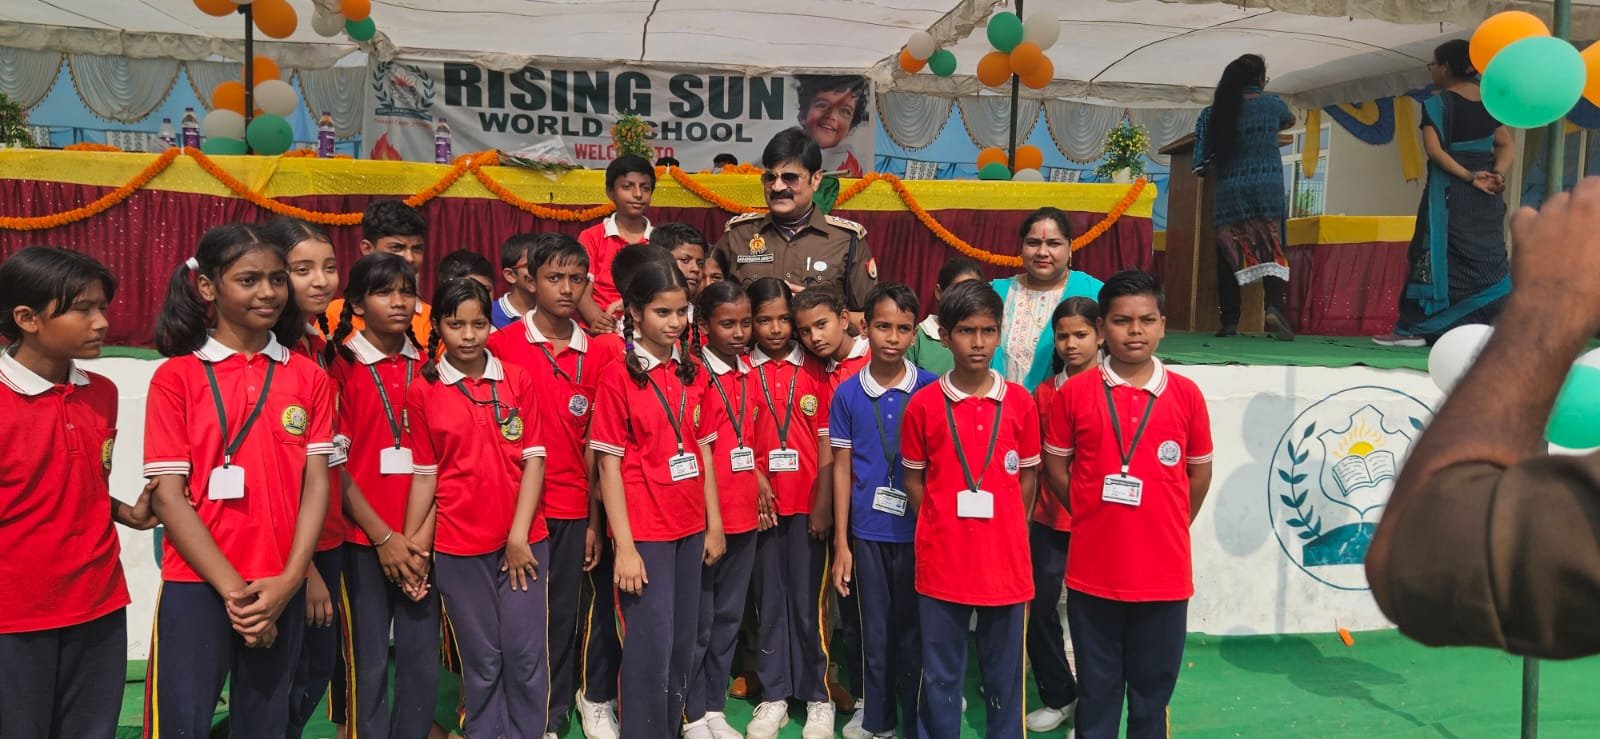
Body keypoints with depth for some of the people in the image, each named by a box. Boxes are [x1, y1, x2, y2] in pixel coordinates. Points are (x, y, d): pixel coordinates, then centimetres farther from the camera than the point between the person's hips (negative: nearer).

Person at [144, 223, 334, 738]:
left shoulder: (308, 377, 5)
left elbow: (316, 482, 1)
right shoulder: (176, 376, -2)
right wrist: (233, 588, -12)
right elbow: (168, 496, -7)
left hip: (281, 590, 3)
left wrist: (288, 580, -10)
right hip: (196, 585, -2)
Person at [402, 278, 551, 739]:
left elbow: (533, 459, 0)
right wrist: (410, 546, -2)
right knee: (481, 657, 10)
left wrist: (519, 534, -7)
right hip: (458, 544, -1)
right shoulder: (423, 390, -1)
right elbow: (424, 474, 2)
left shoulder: (517, 381, 1)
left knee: (525, 653, 6)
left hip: (523, 539, 1)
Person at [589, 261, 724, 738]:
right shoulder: (617, 377, -10)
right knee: (650, 649, 1)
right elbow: (609, 466, -10)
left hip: (689, 528, 6)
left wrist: (713, 524, 7)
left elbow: (704, 452, 10)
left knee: (682, 645, 15)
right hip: (645, 533, -5)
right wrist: (624, 546, -13)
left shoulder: (690, 372, 6)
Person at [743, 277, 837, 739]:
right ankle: (774, 696, 21)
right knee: (769, 601, 10)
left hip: (807, 505, 0)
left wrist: (824, 504, -4)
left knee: (807, 602, 5)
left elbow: (826, 445, 1)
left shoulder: (815, 373, 2)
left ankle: (817, 696, 18)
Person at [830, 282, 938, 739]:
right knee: (874, 632, 12)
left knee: (913, 630, 10)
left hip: (918, 529, -1)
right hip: (867, 531, 1)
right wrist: (841, 543, 0)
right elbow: (842, 469, 1)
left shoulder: (931, 390, -4)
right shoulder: (847, 394, -1)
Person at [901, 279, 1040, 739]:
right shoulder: (923, 404, -4)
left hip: (1004, 559, 1)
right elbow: (913, 480, 4)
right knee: (941, 673, 11)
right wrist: (939, 530, -1)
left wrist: (1010, 535, 2)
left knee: (1003, 671, 14)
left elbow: (1028, 478, 6)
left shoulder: (1020, 402, -1)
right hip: (941, 560, -1)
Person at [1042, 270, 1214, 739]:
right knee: (1096, 684, 14)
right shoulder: (1074, 393, -4)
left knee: (1154, 683, 14)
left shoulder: (1186, 394, -1)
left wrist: (1171, 527, 6)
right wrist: (1092, 517, 3)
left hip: (1164, 571, 1)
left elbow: (1200, 472, 8)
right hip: (1093, 569, -1)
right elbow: (1055, 465, 5)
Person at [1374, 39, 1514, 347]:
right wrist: (1497, 174, -9)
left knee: (1439, 253, -4)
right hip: (1486, 193, 5)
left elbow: (1434, 149, -16)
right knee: (1488, 255, 9)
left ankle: (1415, 328, -4)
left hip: (1449, 189, -5)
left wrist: (1469, 177, -15)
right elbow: (1507, 146, 5)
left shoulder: (1436, 104, -6)